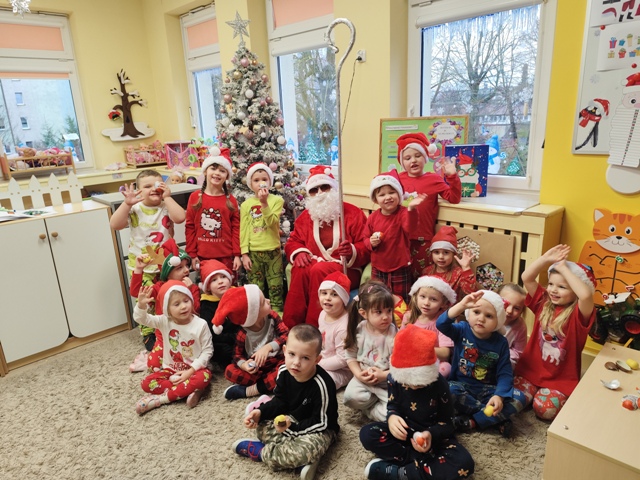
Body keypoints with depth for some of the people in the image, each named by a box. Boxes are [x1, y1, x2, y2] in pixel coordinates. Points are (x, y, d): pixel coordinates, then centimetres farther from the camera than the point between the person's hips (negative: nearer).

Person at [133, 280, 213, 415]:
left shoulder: (201, 324, -13)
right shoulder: (164, 322, -7)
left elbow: (207, 350, -11)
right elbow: (141, 318, -13)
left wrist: (191, 370, -19)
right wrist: (141, 305, -36)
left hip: (193, 369, -2)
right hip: (171, 369, 3)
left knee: (205, 376, -35)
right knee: (147, 383, -18)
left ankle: (162, 398, -23)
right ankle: (189, 390, -21)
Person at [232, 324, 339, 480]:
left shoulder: (322, 385, -32)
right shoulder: (284, 372, -13)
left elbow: (320, 423, -24)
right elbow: (280, 401, 1)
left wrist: (293, 428, -32)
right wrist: (260, 412, -15)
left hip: (320, 429, -7)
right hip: (292, 419, 7)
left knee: (305, 452, -35)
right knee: (261, 424, -11)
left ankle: (259, 451, -11)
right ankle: (301, 460, -20)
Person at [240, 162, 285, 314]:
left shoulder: (277, 200, -1)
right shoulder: (246, 204, 3)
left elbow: (272, 222, -14)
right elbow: (244, 230, 1)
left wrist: (264, 203, -22)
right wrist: (244, 253, -4)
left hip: (273, 250, -1)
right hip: (253, 252, 1)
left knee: (275, 286, 7)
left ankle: (277, 313, 18)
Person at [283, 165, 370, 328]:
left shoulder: (353, 213, 0)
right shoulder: (305, 216, 14)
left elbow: (366, 246, -4)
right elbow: (293, 242, 16)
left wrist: (352, 252, -26)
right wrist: (299, 252, -7)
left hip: (345, 269, -3)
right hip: (313, 264, 3)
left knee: (319, 270, -35)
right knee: (299, 270, -32)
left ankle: (314, 328, -29)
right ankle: (291, 326, -27)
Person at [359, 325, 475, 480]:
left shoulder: (440, 384, -19)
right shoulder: (395, 378, -14)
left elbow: (447, 422, -11)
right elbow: (392, 404, 2)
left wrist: (431, 434, -33)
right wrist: (392, 417, -23)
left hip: (434, 435, -1)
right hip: (405, 431, 2)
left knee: (464, 463, -32)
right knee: (367, 434, -23)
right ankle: (423, 463, -22)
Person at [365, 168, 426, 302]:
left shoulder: (403, 213, -14)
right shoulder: (372, 217, -3)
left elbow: (409, 227, -36)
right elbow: (366, 239, 7)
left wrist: (411, 208, -53)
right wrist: (371, 242, -17)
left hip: (400, 268, -3)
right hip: (378, 268, 4)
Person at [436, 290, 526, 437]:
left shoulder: (501, 343, -4)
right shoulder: (462, 330, -9)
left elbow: (505, 374, -8)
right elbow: (441, 324, -31)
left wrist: (499, 396, -27)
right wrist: (462, 305, -46)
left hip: (488, 389, 2)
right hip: (462, 386, -1)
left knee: (518, 399, -22)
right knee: (448, 391, -35)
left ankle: (471, 422, -21)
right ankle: (497, 418, -21)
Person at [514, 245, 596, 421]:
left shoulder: (578, 314, -14)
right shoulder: (543, 302, 0)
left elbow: (586, 295, -37)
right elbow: (526, 278, -8)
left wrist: (564, 268, -28)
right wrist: (547, 258, -17)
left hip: (561, 379, -3)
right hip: (530, 370, 3)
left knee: (544, 409, -19)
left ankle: (568, 399, 13)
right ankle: (535, 390, 17)